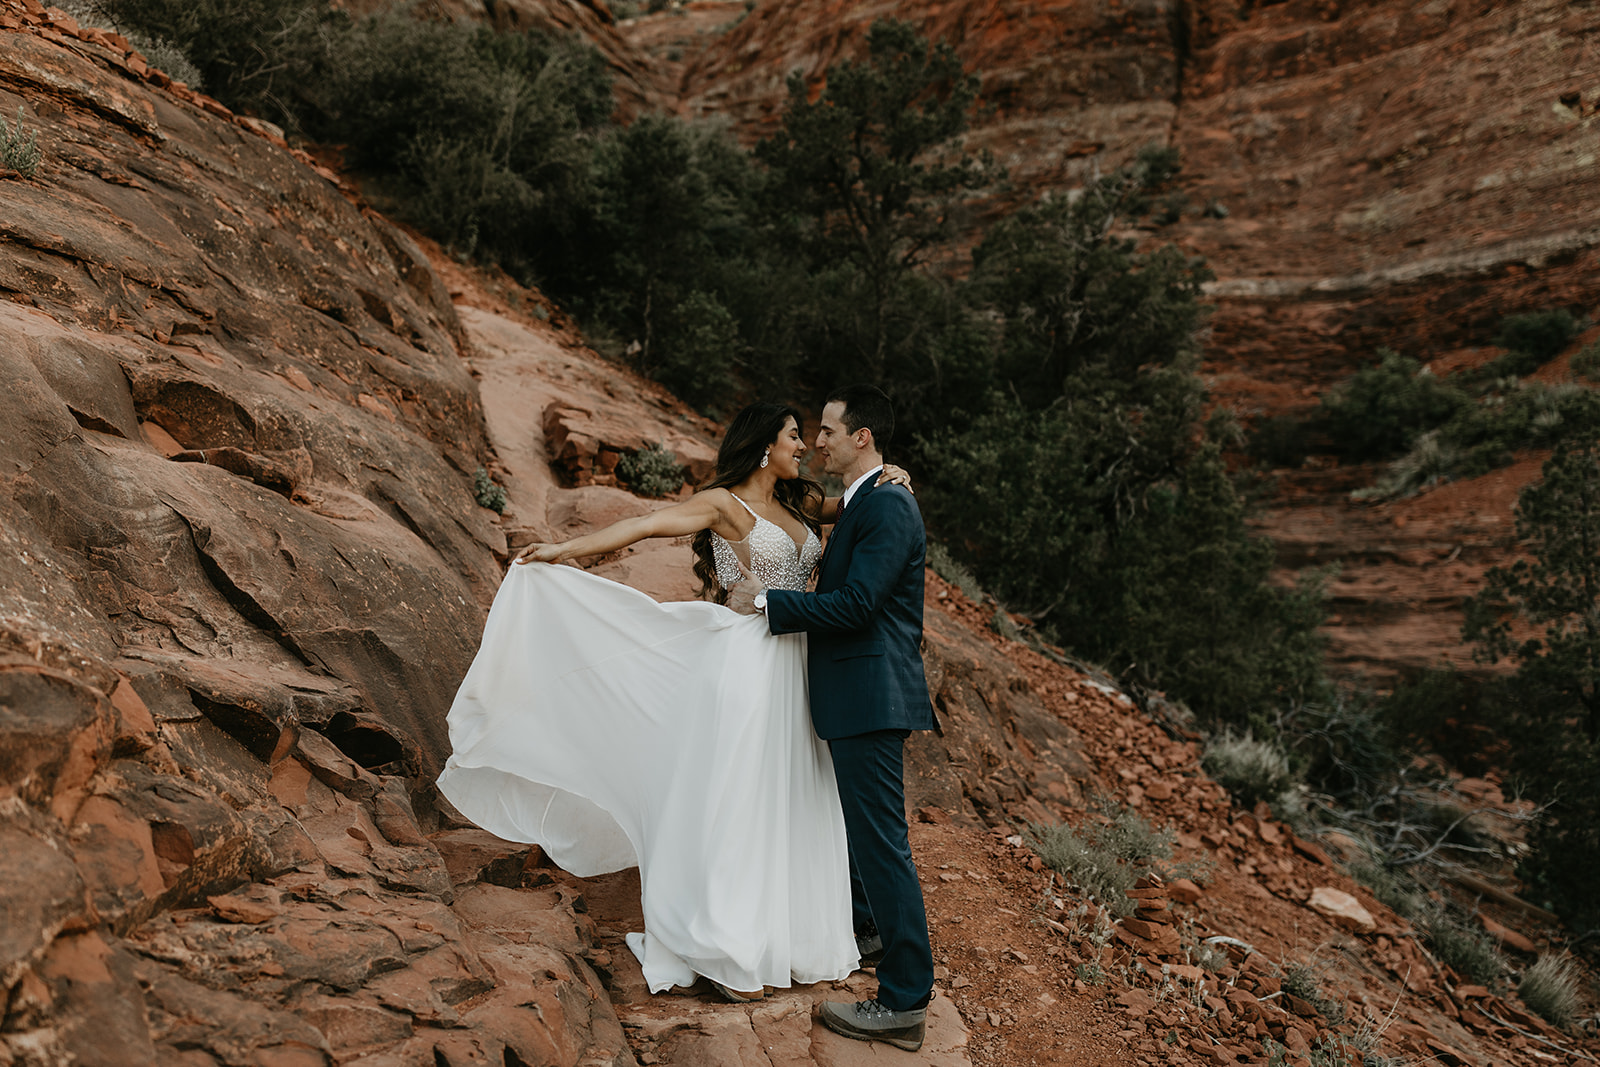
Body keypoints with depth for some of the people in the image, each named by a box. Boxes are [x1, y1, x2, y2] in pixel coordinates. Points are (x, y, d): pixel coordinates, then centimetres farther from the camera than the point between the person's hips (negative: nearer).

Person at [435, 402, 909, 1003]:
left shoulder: (803, 502, 16)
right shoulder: (724, 503, -3)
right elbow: (645, 525, -10)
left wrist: (885, 480, 2)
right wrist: (563, 550, -15)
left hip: (794, 670, 7)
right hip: (743, 664, -6)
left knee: (789, 805, 11)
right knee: (732, 799, -2)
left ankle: (790, 940, 23)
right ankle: (723, 951, 9)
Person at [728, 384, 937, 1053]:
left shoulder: (888, 507, -18)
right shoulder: (860, 504, 15)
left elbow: (855, 604, -24)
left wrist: (768, 602, -16)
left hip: (872, 696, -11)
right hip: (857, 695, 11)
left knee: (880, 836, -6)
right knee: (859, 820, 26)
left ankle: (905, 1001, 2)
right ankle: (868, 928, 46)